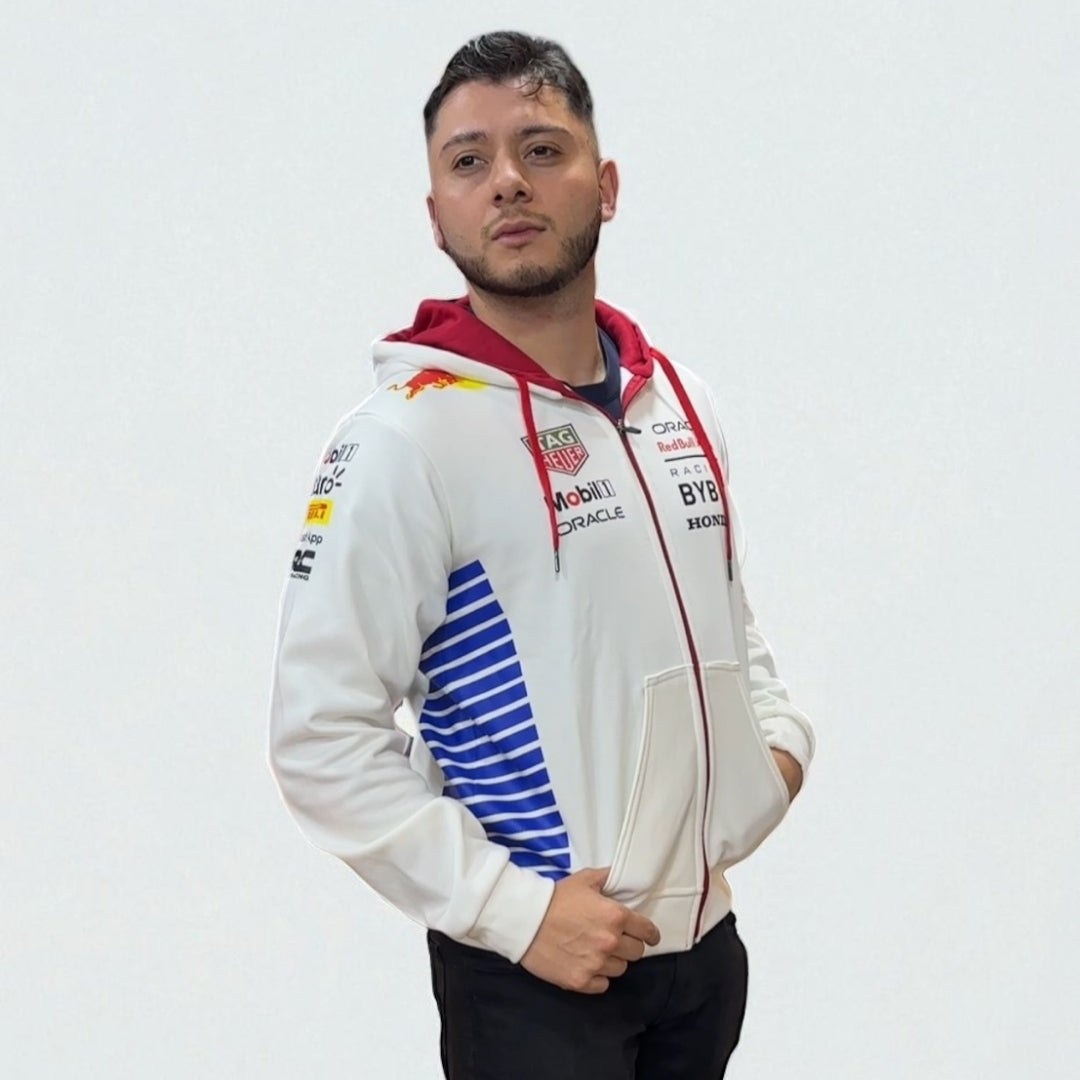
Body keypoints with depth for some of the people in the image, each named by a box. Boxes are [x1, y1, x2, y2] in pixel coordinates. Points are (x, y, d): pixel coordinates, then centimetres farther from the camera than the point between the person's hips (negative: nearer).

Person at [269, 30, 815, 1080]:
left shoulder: (682, 402, 6)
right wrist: (515, 910, -19)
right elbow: (321, 737, -16)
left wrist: (779, 732, 5)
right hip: (528, 971, -6)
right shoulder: (408, 434, -14)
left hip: (705, 936, 6)